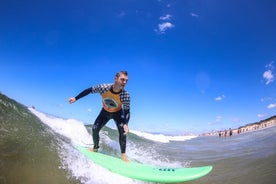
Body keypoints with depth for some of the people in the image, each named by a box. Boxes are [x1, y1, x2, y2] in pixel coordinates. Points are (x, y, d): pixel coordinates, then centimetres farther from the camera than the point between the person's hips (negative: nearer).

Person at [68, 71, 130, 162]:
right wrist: (75, 98, -12)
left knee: (123, 130, -23)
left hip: (118, 113, -2)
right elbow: (89, 90, -16)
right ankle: (95, 148, 24)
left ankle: (123, 154, -8)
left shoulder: (126, 95, -35)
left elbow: (127, 112, -24)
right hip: (105, 111, 2)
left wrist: (126, 124, -40)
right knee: (95, 129, -4)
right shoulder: (103, 87, -33)